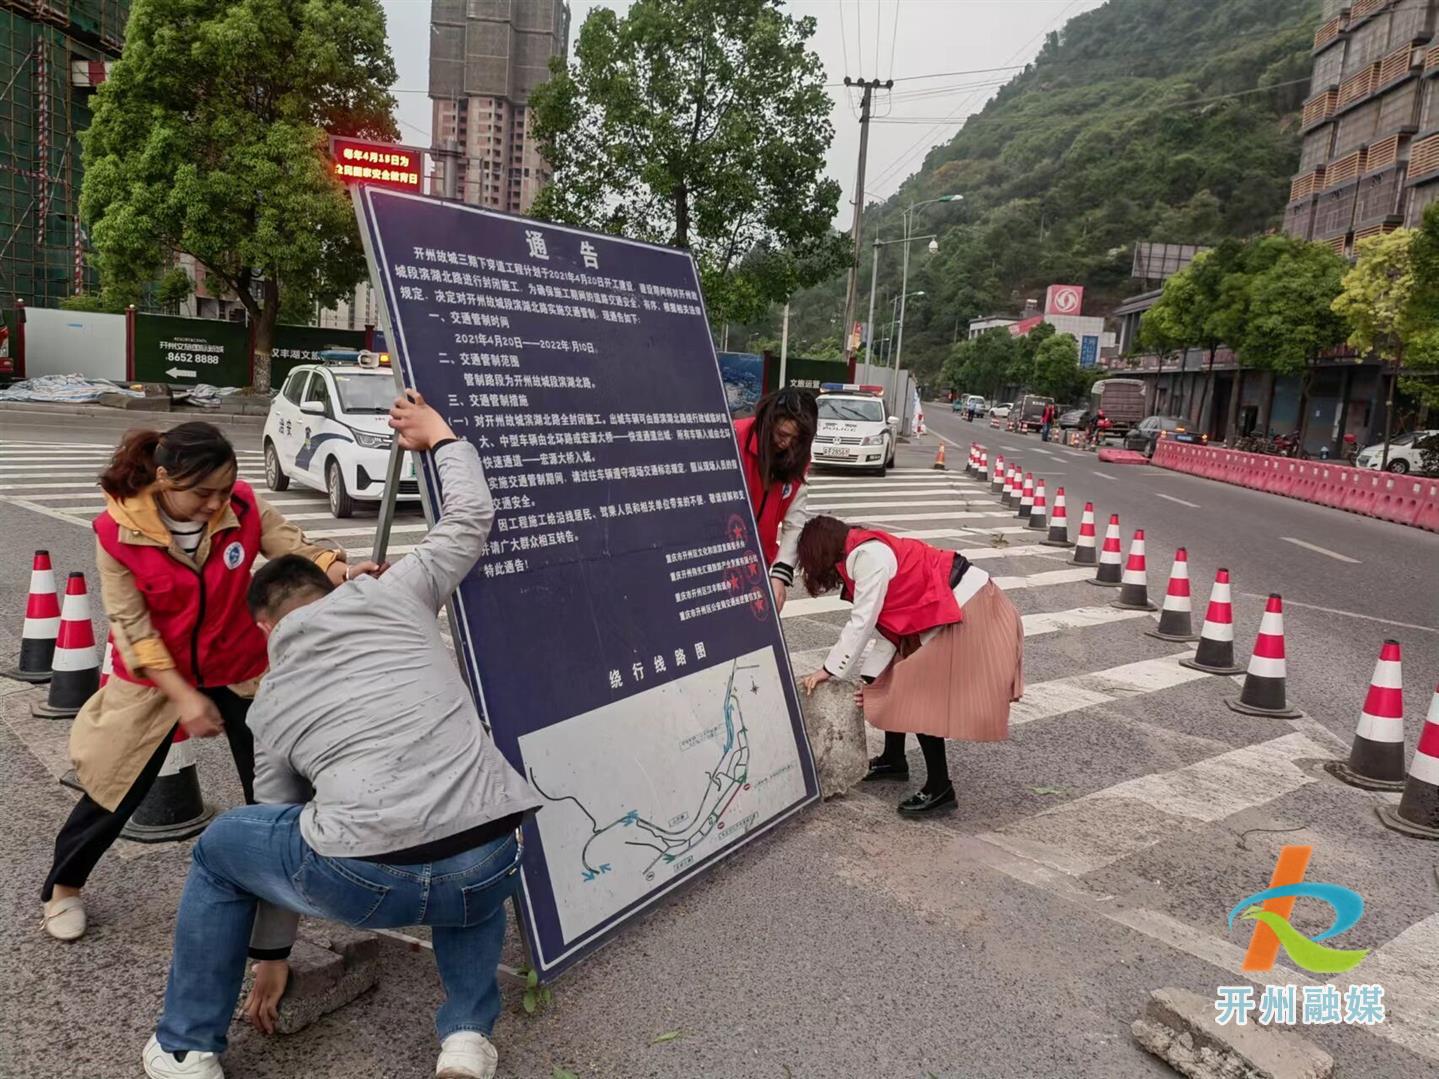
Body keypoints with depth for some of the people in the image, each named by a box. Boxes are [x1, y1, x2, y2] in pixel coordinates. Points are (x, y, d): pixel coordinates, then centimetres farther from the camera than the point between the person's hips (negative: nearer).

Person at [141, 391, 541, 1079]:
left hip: (364, 879, 0)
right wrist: (438, 437, 39)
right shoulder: (392, 593, 14)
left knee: (221, 847, 30)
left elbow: (278, 821, 31)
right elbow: (472, 516, 23)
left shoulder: (271, 699, 22)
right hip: (488, 868, 1)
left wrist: (271, 954, 44)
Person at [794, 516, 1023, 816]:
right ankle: (893, 760, 31)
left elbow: (862, 622, -18)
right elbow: (888, 627, 9)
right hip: (944, 614, 10)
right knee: (897, 684, 14)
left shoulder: (867, 556, -17)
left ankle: (939, 789, 1)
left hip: (968, 611, -10)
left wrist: (830, 669, -10)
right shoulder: (869, 554, 13)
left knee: (919, 697, -9)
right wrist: (870, 676, 2)